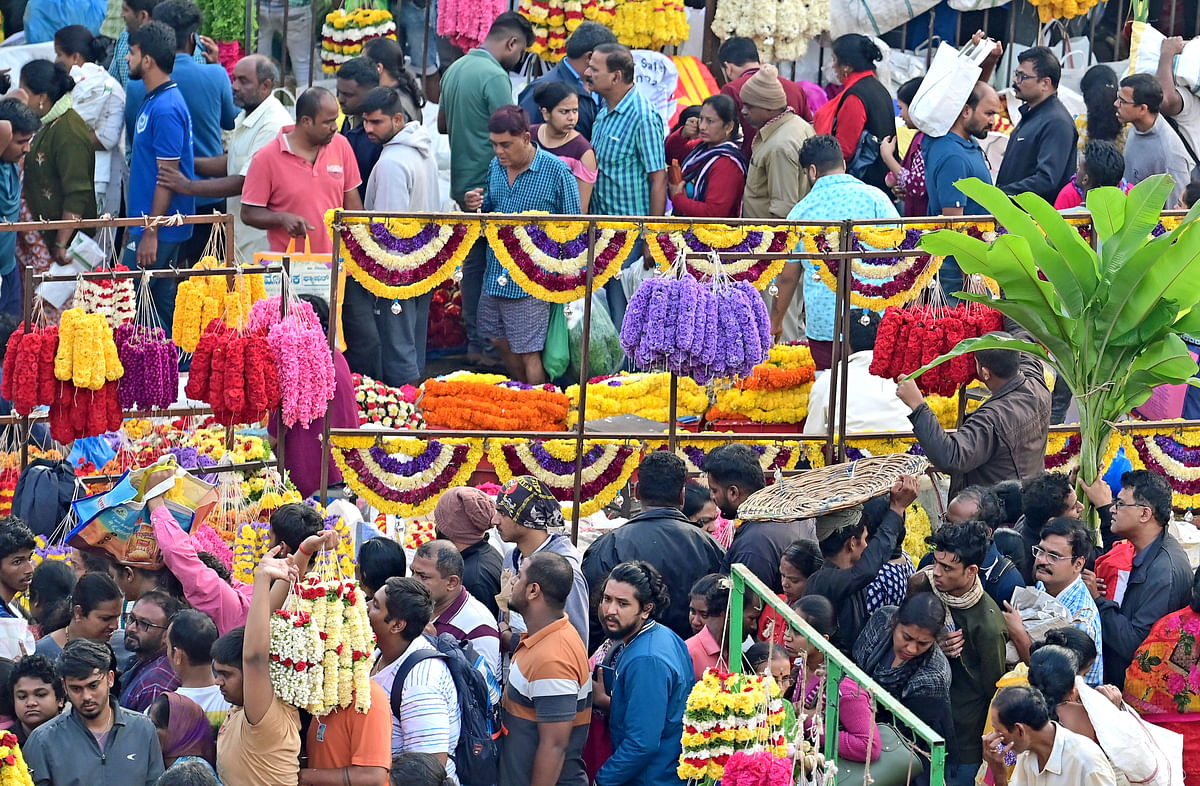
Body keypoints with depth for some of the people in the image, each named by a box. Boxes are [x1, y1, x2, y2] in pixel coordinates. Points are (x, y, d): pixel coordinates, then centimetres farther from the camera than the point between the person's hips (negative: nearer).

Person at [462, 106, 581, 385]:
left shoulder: (556, 172, -11)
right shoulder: (496, 166, 7)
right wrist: (475, 205, -2)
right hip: (495, 275, 7)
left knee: (527, 353, -1)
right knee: (499, 341, 17)